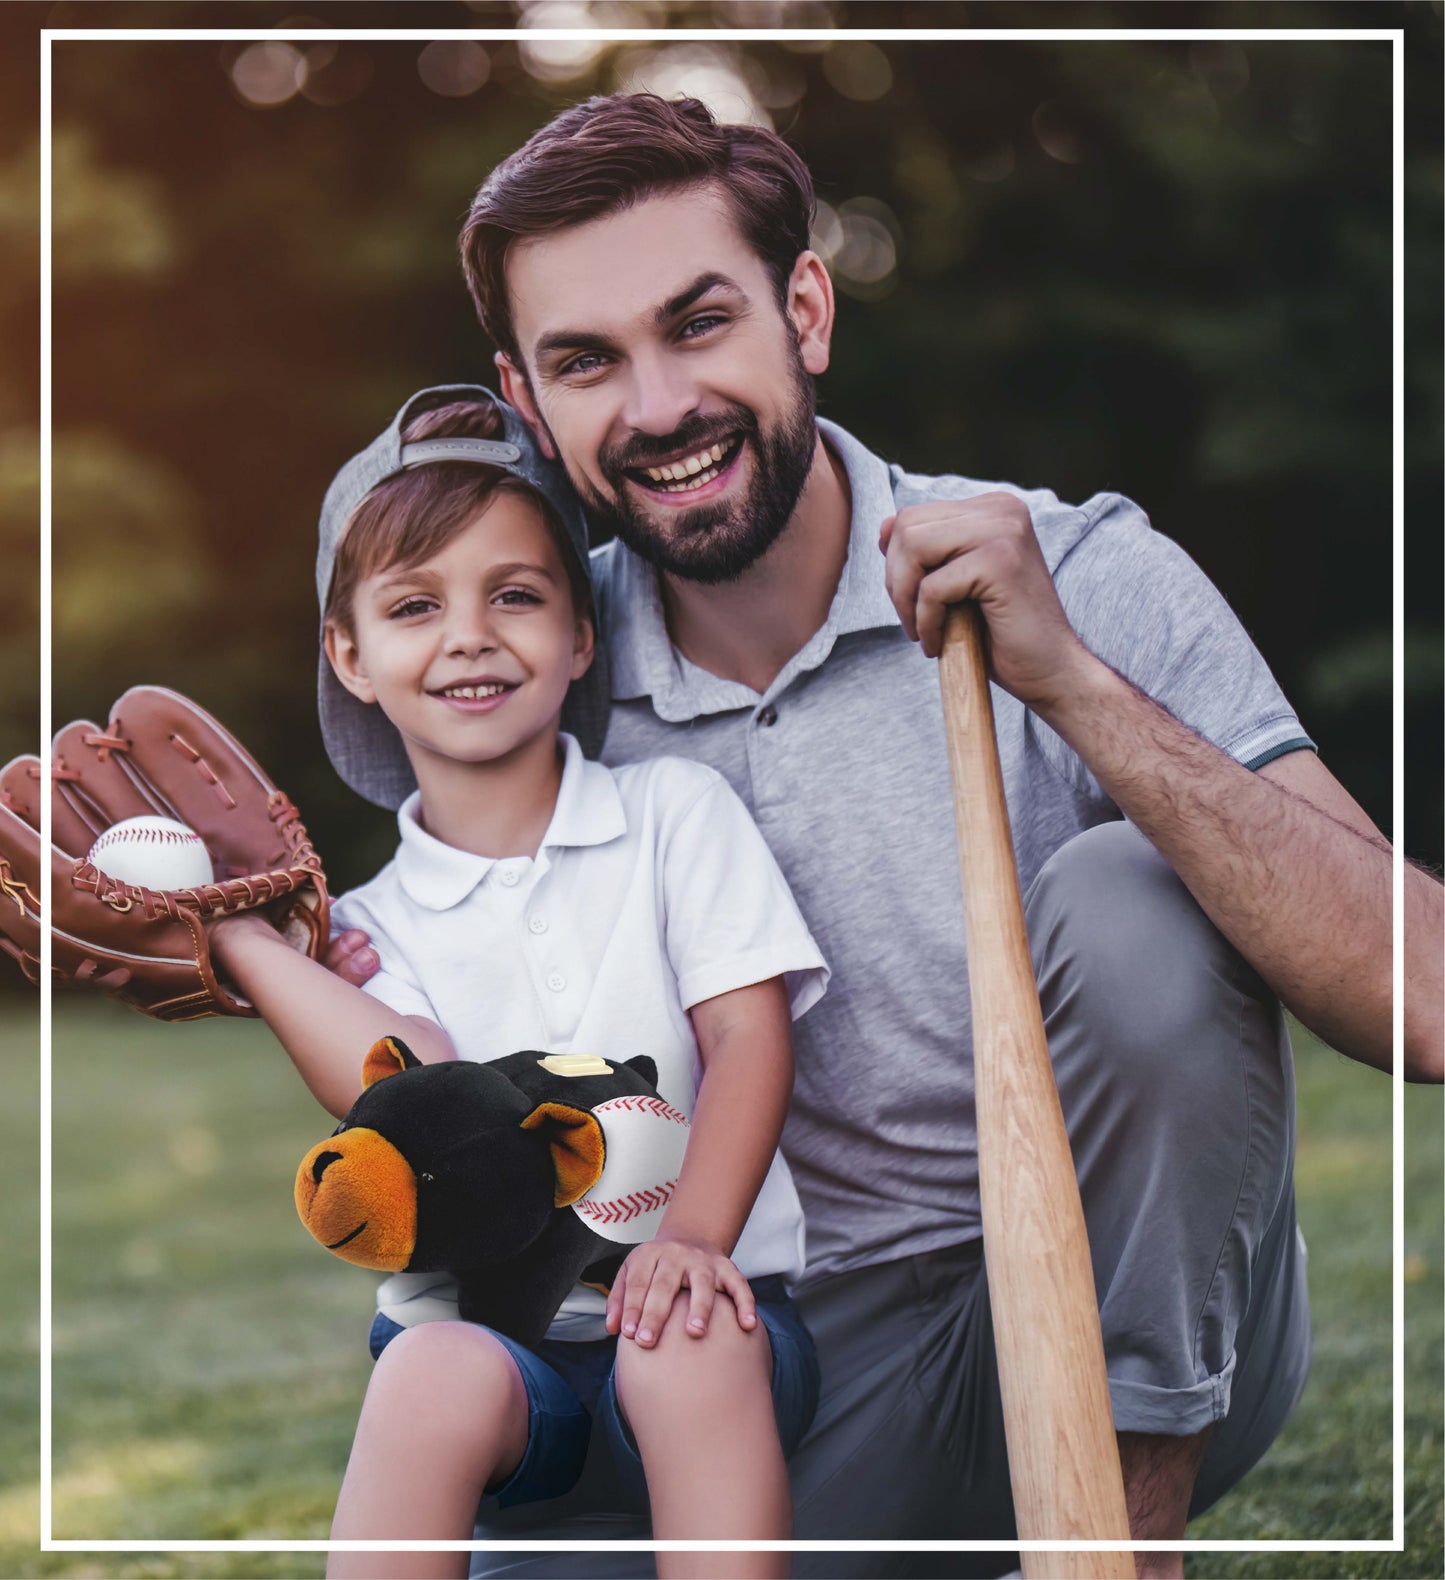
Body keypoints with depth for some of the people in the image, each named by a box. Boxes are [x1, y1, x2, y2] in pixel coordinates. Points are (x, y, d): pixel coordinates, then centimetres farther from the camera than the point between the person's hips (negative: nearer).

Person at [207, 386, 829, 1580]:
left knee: (688, 1345, -34)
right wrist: (234, 931, -9)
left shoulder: (676, 812, 9)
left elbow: (749, 1040, -1)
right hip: (491, 1324, 1)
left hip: (692, 1307, 0)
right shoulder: (369, 926, 10)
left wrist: (691, 1237, -19)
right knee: (437, 1375, -33)